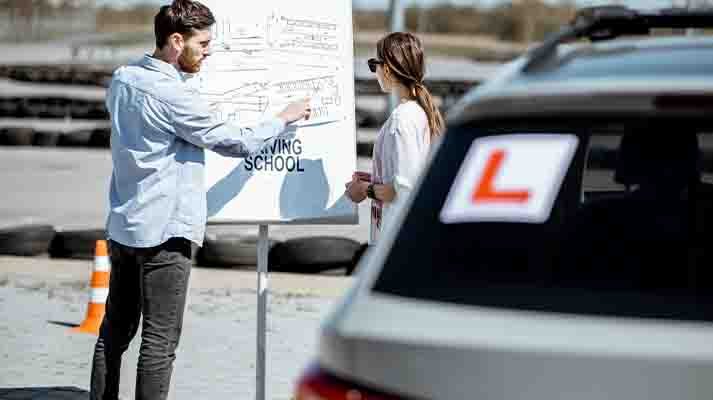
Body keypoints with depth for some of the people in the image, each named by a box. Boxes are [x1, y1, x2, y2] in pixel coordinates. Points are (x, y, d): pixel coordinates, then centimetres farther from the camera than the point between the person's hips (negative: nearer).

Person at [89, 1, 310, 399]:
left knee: (115, 331, 14)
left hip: (122, 227, 9)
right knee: (160, 341, -3)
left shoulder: (122, 80, 7)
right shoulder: (175, 96, -18)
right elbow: (237, 142, -11)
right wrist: (285, 117, 4)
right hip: (164, 232, -9)